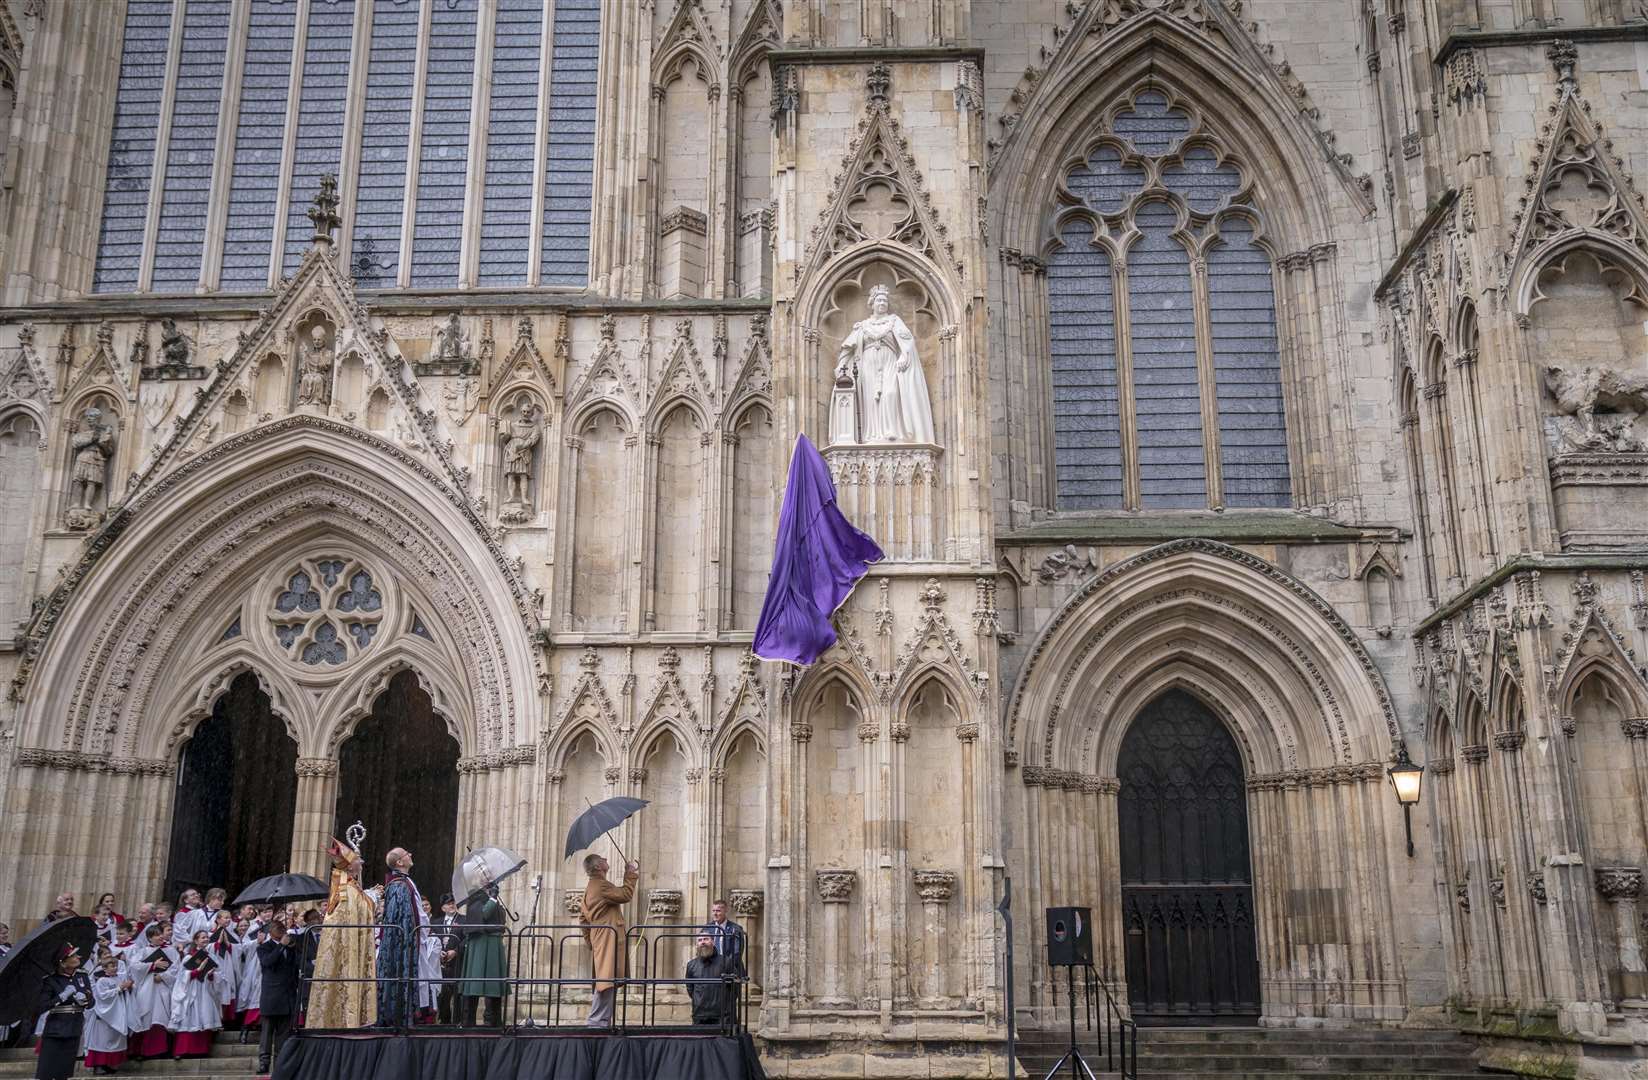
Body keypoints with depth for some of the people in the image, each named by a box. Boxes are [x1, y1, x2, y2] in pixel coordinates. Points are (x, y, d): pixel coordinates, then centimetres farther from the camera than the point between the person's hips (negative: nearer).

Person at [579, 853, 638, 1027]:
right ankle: (598, 1021, -14)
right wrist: (631, 874, -5)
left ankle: (599, 1020, 13)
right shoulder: (601, 885, -12)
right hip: (609, 937, -11)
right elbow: (626, 895, -17)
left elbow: (583, 917, 24)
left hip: (599, 939, 11)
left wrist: (590, 940, 25)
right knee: (607, 979, -12)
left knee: (607, 980, 12)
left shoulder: (590, 888, 21)